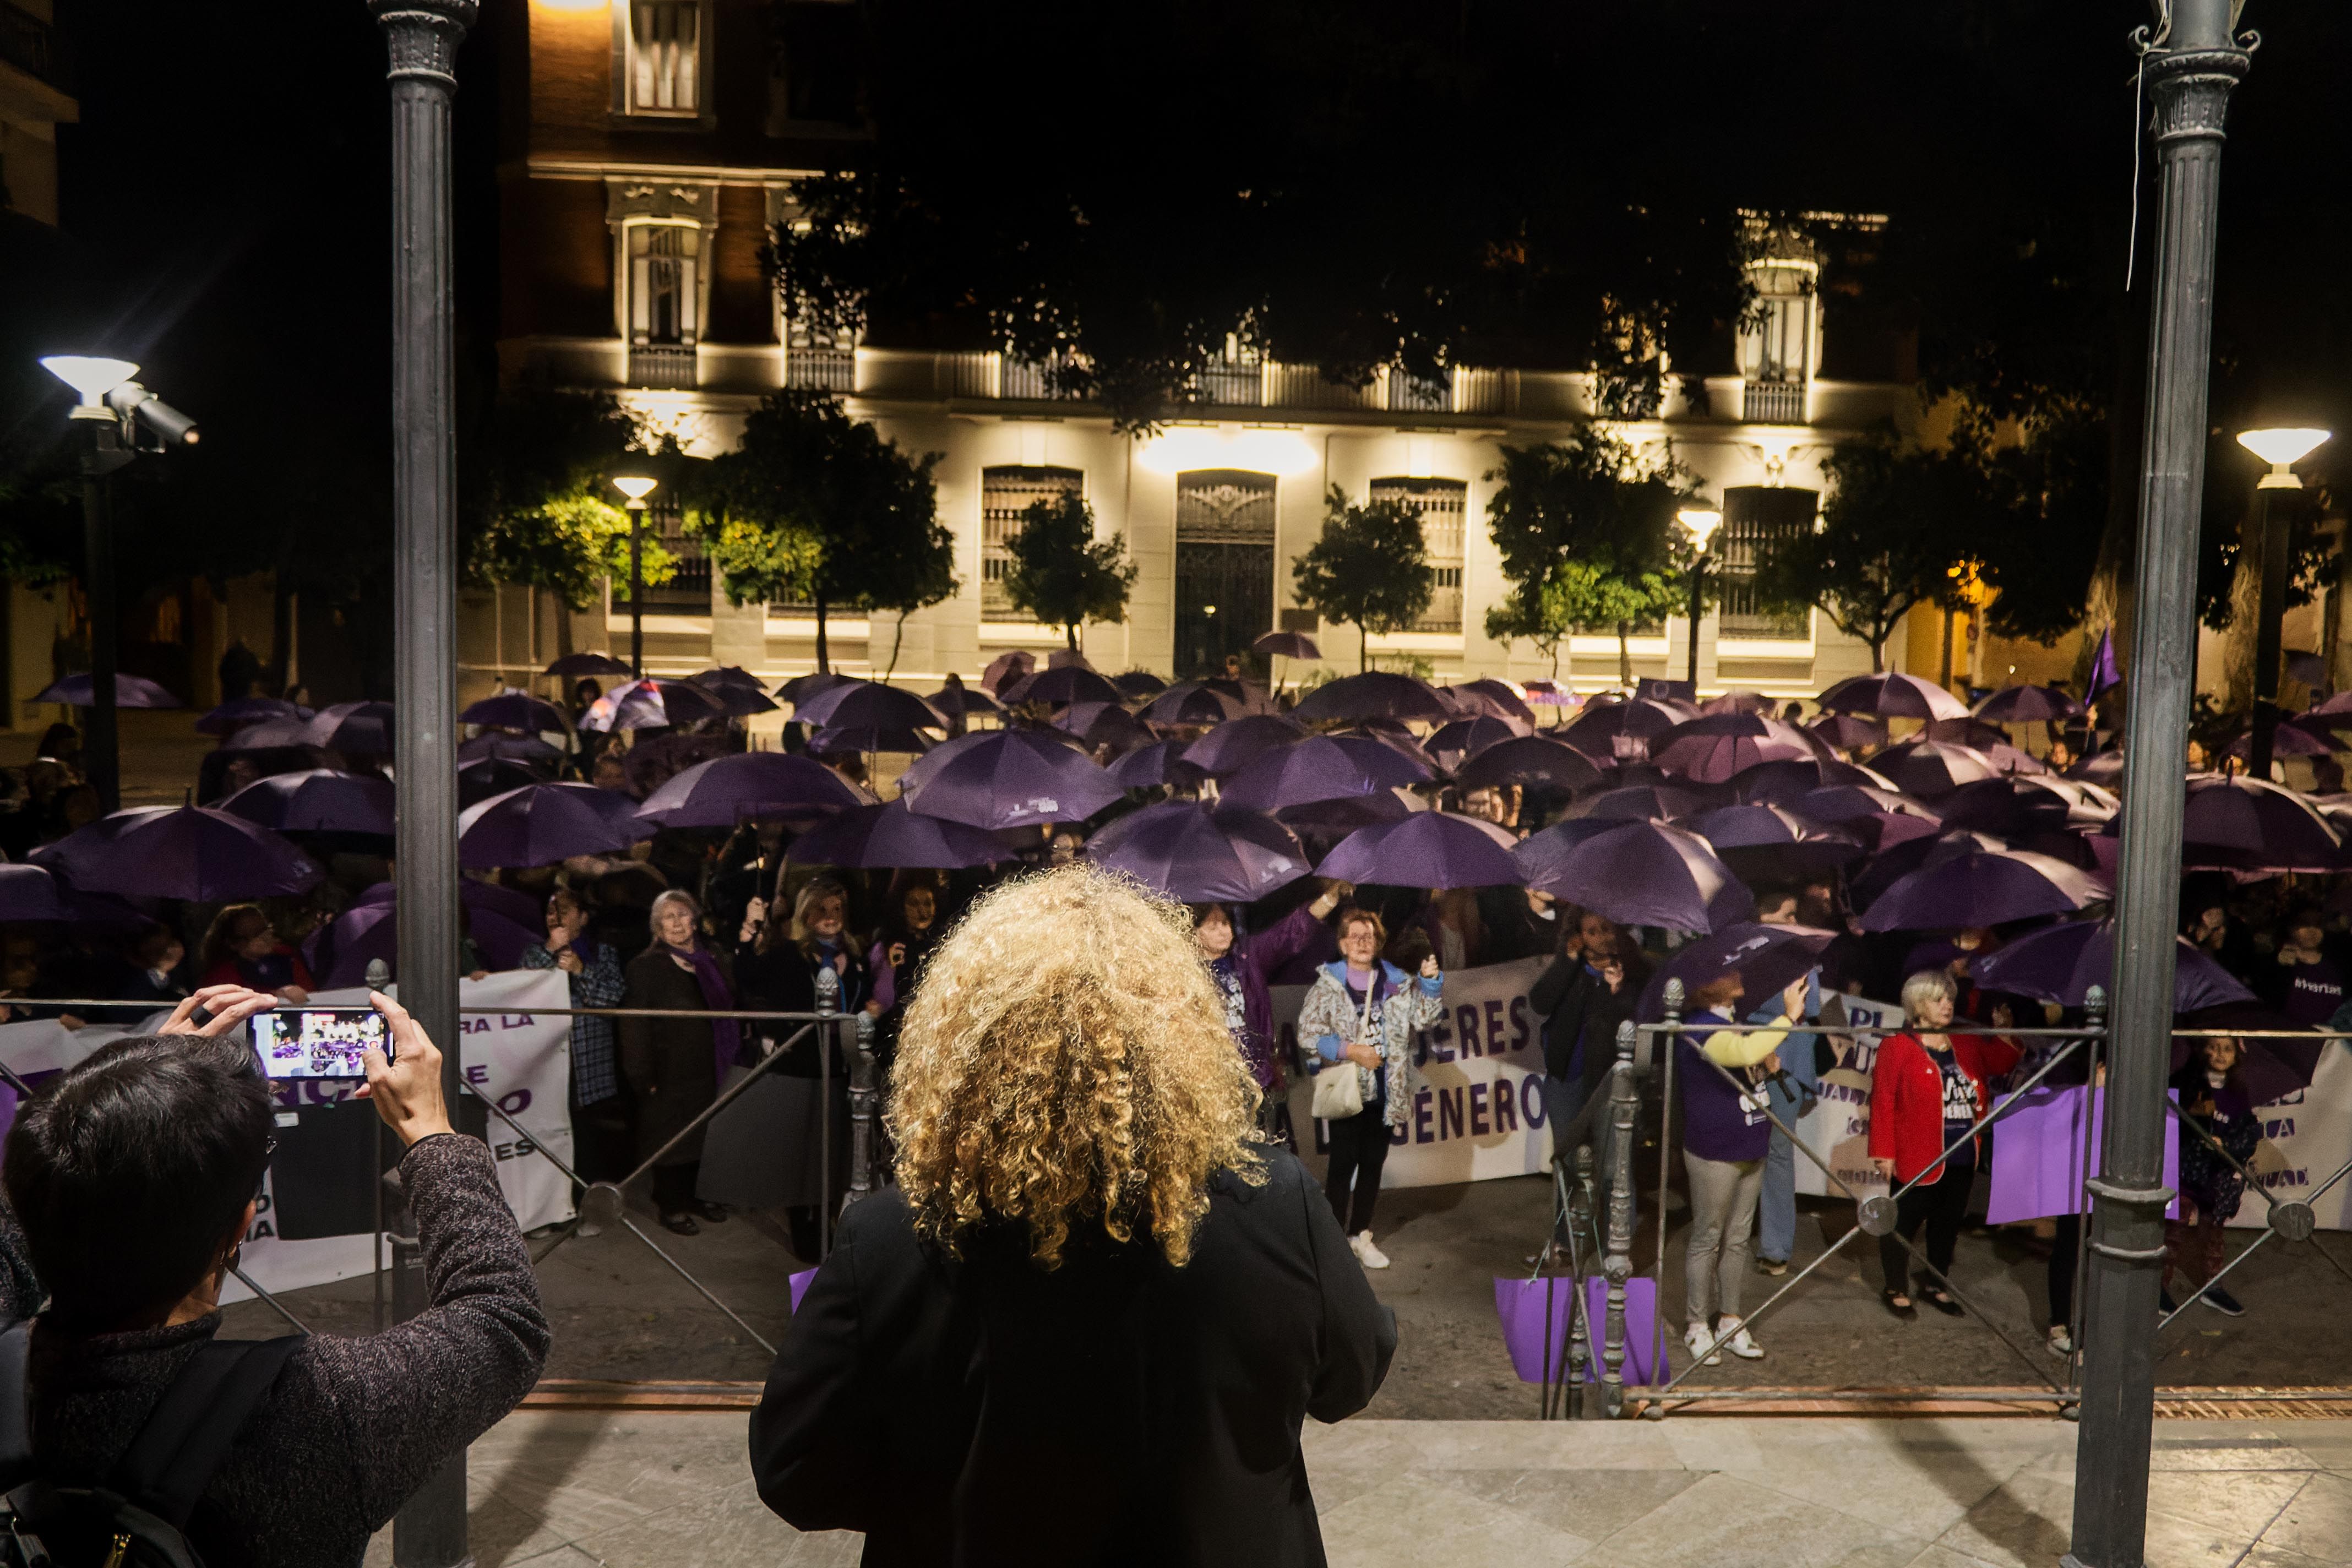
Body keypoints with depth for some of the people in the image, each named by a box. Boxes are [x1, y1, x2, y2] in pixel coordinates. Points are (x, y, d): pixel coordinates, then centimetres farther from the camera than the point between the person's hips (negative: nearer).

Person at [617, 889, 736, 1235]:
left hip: (705, 1070, 6)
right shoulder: (645, 966, -9)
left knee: (698, 1137, 14)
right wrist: (643, 1076, -17)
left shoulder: (714, 962, 8)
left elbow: (728, 1009, 16)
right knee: (669, 1138, 4)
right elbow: (634, 1027, -12)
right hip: (669, 1073, -5)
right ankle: (670, 1206, 18)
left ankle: (689, 1196, 29)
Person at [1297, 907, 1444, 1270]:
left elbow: (1422, 1017, 2)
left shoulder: (1395, 982, 7)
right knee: (1343, 1162, -2)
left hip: (1383, 1089, 4)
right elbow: (1309, 1032, -8)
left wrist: (1430, 982, -11)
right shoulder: (1327, 985, -4)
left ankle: (1361, 1234, 24)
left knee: (1373, 1162, 11)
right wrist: (1349, 1050, -15)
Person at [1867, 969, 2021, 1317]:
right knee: (1904, 1223, 4)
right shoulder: (1897, 1047, -9)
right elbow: (1882, 1101, -11)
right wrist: (1884, 1153, -14)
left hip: (1962, 1158, 6)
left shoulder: (1968, 1045, 11)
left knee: (1948, 1223, 16)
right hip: (1917, 1159, -6)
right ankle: (1896, 1289, 19)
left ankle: (1936, 1285, 33)